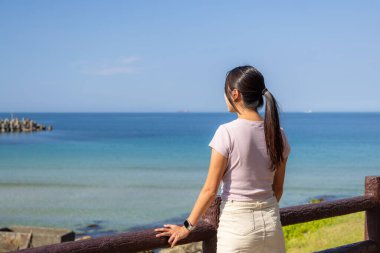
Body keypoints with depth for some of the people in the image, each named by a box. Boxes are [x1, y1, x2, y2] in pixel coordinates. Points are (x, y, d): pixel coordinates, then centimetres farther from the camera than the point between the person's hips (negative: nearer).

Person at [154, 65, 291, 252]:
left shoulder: (227, 132, -14)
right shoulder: (277, 134, 0)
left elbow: (210, 189, -11)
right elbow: (278, 188, 9)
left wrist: (187, 226, 0)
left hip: (236, 224, -4)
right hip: (271, 222, 4)